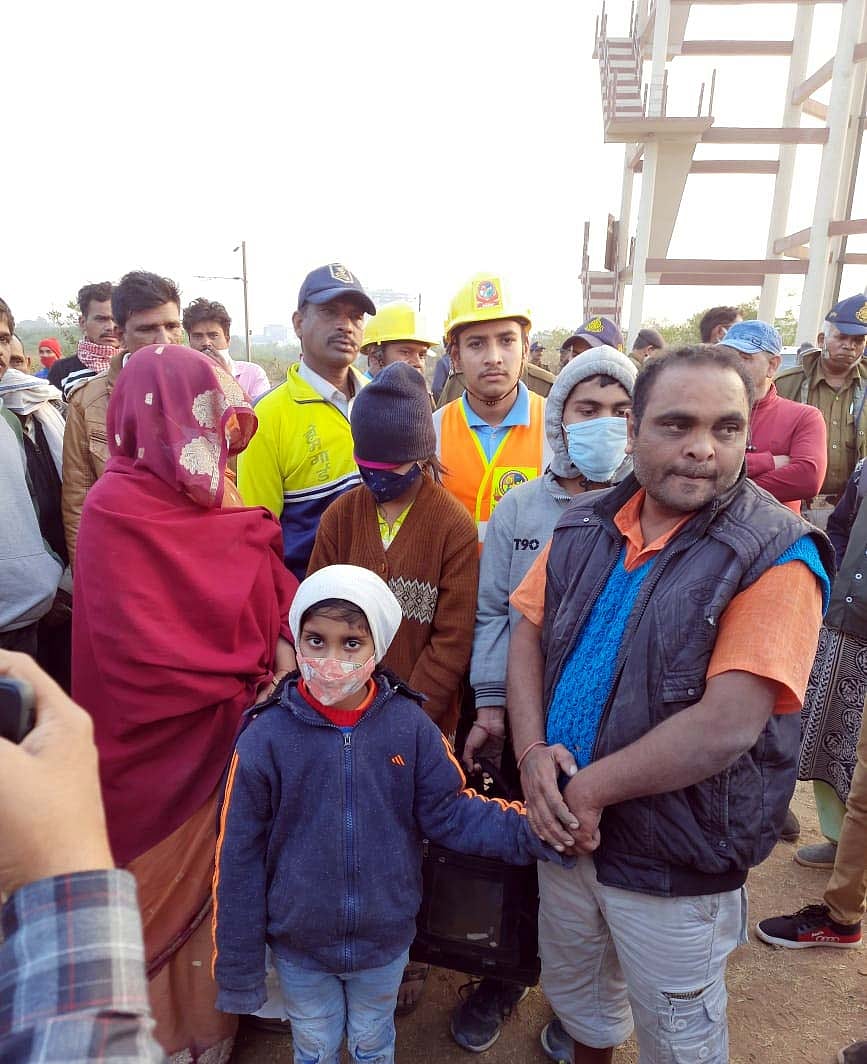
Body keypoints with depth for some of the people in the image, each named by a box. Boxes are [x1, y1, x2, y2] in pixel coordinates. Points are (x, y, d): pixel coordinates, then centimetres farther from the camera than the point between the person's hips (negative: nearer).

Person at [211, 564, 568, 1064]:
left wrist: (533, 831, -23)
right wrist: (238, 969, -6)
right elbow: (240, 860, -13)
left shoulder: (410, 726, -17)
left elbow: (450, 811, -9)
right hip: (299, 947, -1)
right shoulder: (266, 738, -21)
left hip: (386, 941, 1)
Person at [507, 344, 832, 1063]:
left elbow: (726, 727, -26)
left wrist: (588, 790, -19)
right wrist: (533, 754, -13)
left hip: (674, 868, -4)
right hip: (565, 831, 5)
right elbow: (527, 633, 2)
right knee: (574, 1002, 29)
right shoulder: (586, 525, -2)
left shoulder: (776, 557, -19)